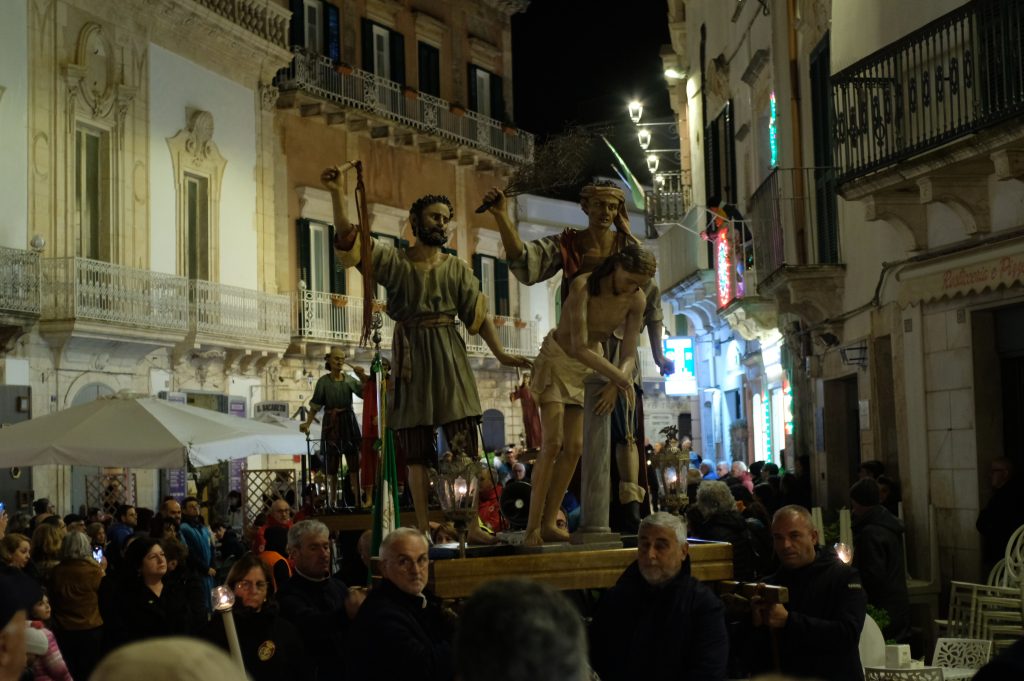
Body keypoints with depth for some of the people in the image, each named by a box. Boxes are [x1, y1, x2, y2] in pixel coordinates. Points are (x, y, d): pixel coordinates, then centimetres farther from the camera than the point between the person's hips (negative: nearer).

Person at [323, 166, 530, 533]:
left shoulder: (457, 268, 10)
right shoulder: (394, 260, 4)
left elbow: (479, 314, 8)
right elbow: (348, 239, -8)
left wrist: (500, 353, -2)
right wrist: (337, 195, -20)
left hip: (449, 355, 1)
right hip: (411, 356, -1)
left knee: (464, 443, -6)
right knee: (416, 449, 1)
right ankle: (423, 527, 4)